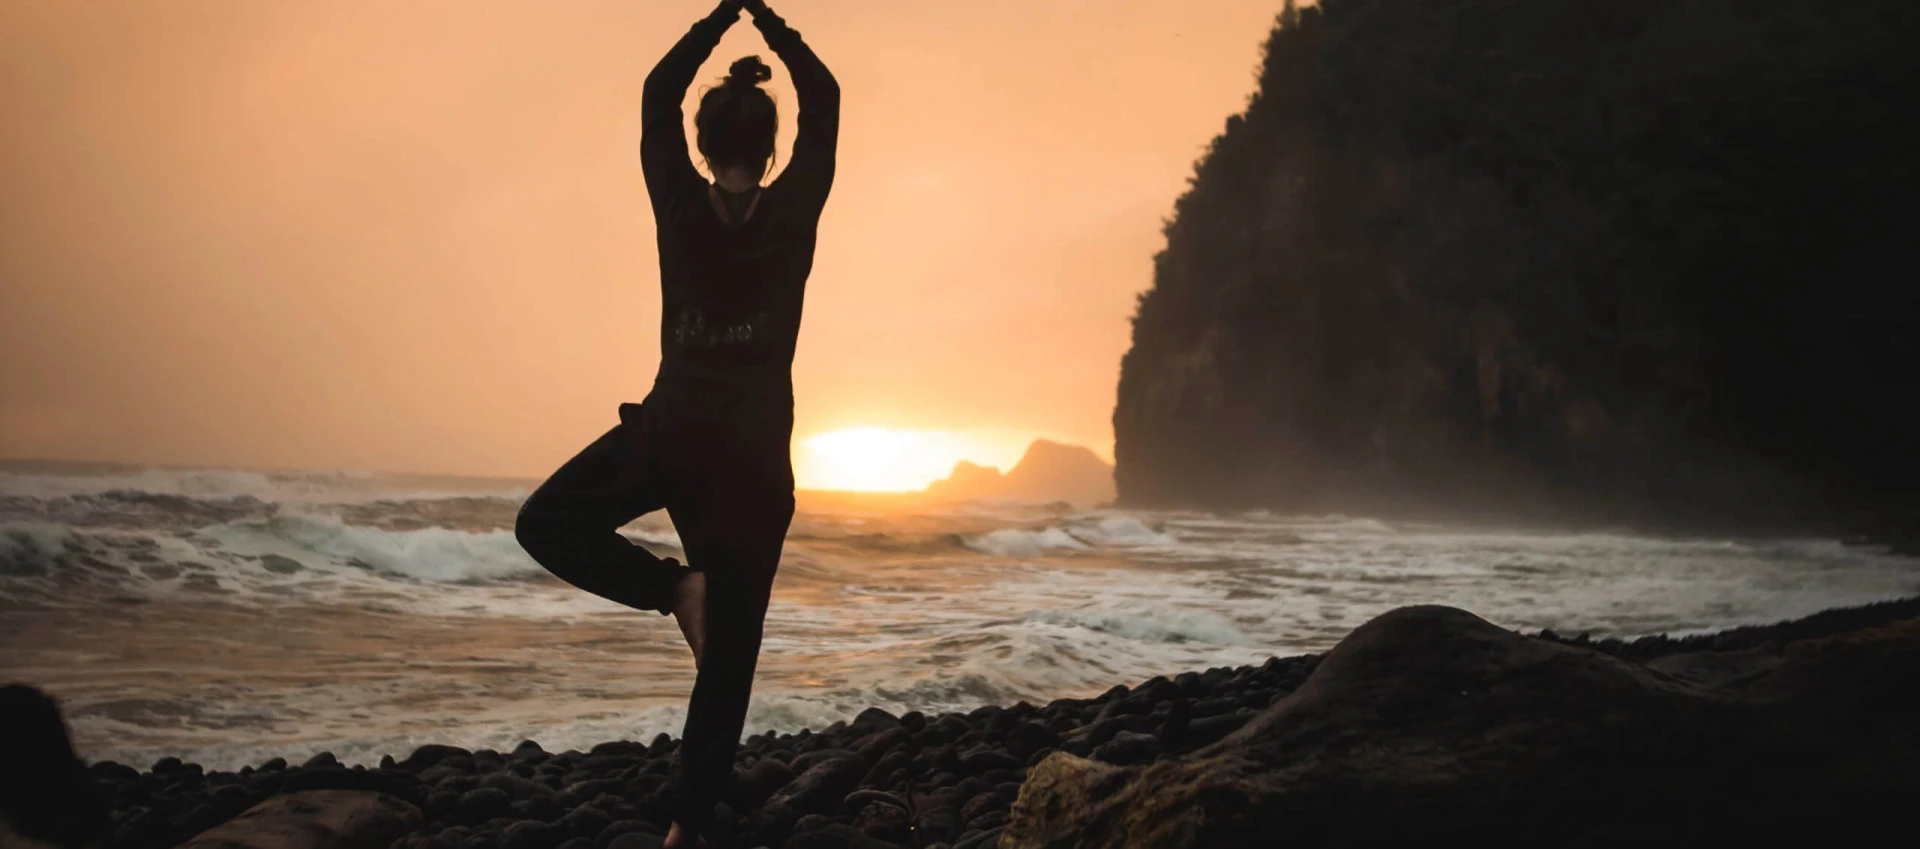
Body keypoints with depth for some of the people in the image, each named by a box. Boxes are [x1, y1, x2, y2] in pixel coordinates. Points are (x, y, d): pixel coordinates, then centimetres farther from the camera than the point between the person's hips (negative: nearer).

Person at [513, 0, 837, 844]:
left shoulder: (681, 210, -4)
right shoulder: (793, 215, -4)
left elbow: (658, 95, 10)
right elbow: (824, 98, 9)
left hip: (671, 434, -1)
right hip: (755, 453, 1)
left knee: (546, 523, 20)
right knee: (729, 653, 6)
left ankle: (672, 587, -2)